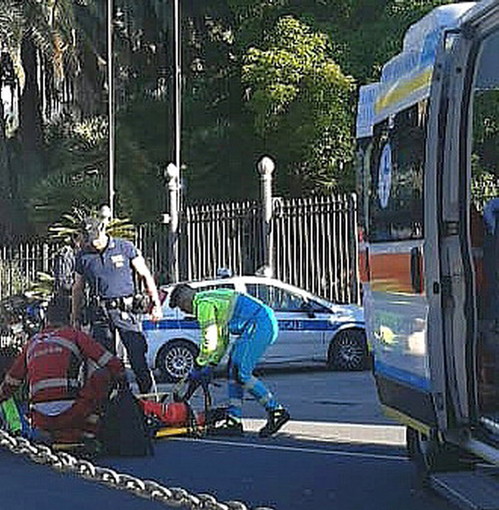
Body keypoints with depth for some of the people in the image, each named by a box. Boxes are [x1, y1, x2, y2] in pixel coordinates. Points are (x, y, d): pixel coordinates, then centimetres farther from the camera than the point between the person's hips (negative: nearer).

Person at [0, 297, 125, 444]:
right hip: (69, 413, -6)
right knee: (102, 375, 9)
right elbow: (111, 363, 3)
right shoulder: (74, 335, 7)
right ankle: (88, 433, 7)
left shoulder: (31, 343, 20)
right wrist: (123, 379, 19)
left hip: (41, 421, 6)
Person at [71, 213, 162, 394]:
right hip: (99, 313, 2)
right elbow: (78, 288, 20)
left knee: (138, 355, -9)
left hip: (125, 309, -2)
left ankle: (148, 392, -2)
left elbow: (146, 275, 7)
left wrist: (156, 303, 1)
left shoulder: (125, 248, 2)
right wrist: (75, 318, 17)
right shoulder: (83, 256, 9)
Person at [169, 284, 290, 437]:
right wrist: (211, 366, 27)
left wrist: (198, 368, -1)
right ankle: (234, 422, 10)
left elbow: (210, 341, -11)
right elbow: (222, 340, 29)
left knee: (240, 373, -10)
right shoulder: (211, 299, 25)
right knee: (234, 370, 11)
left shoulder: (203, 303, -7)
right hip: (267, 322, 11)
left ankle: (276, 411, -6)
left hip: (259, 325, -11)